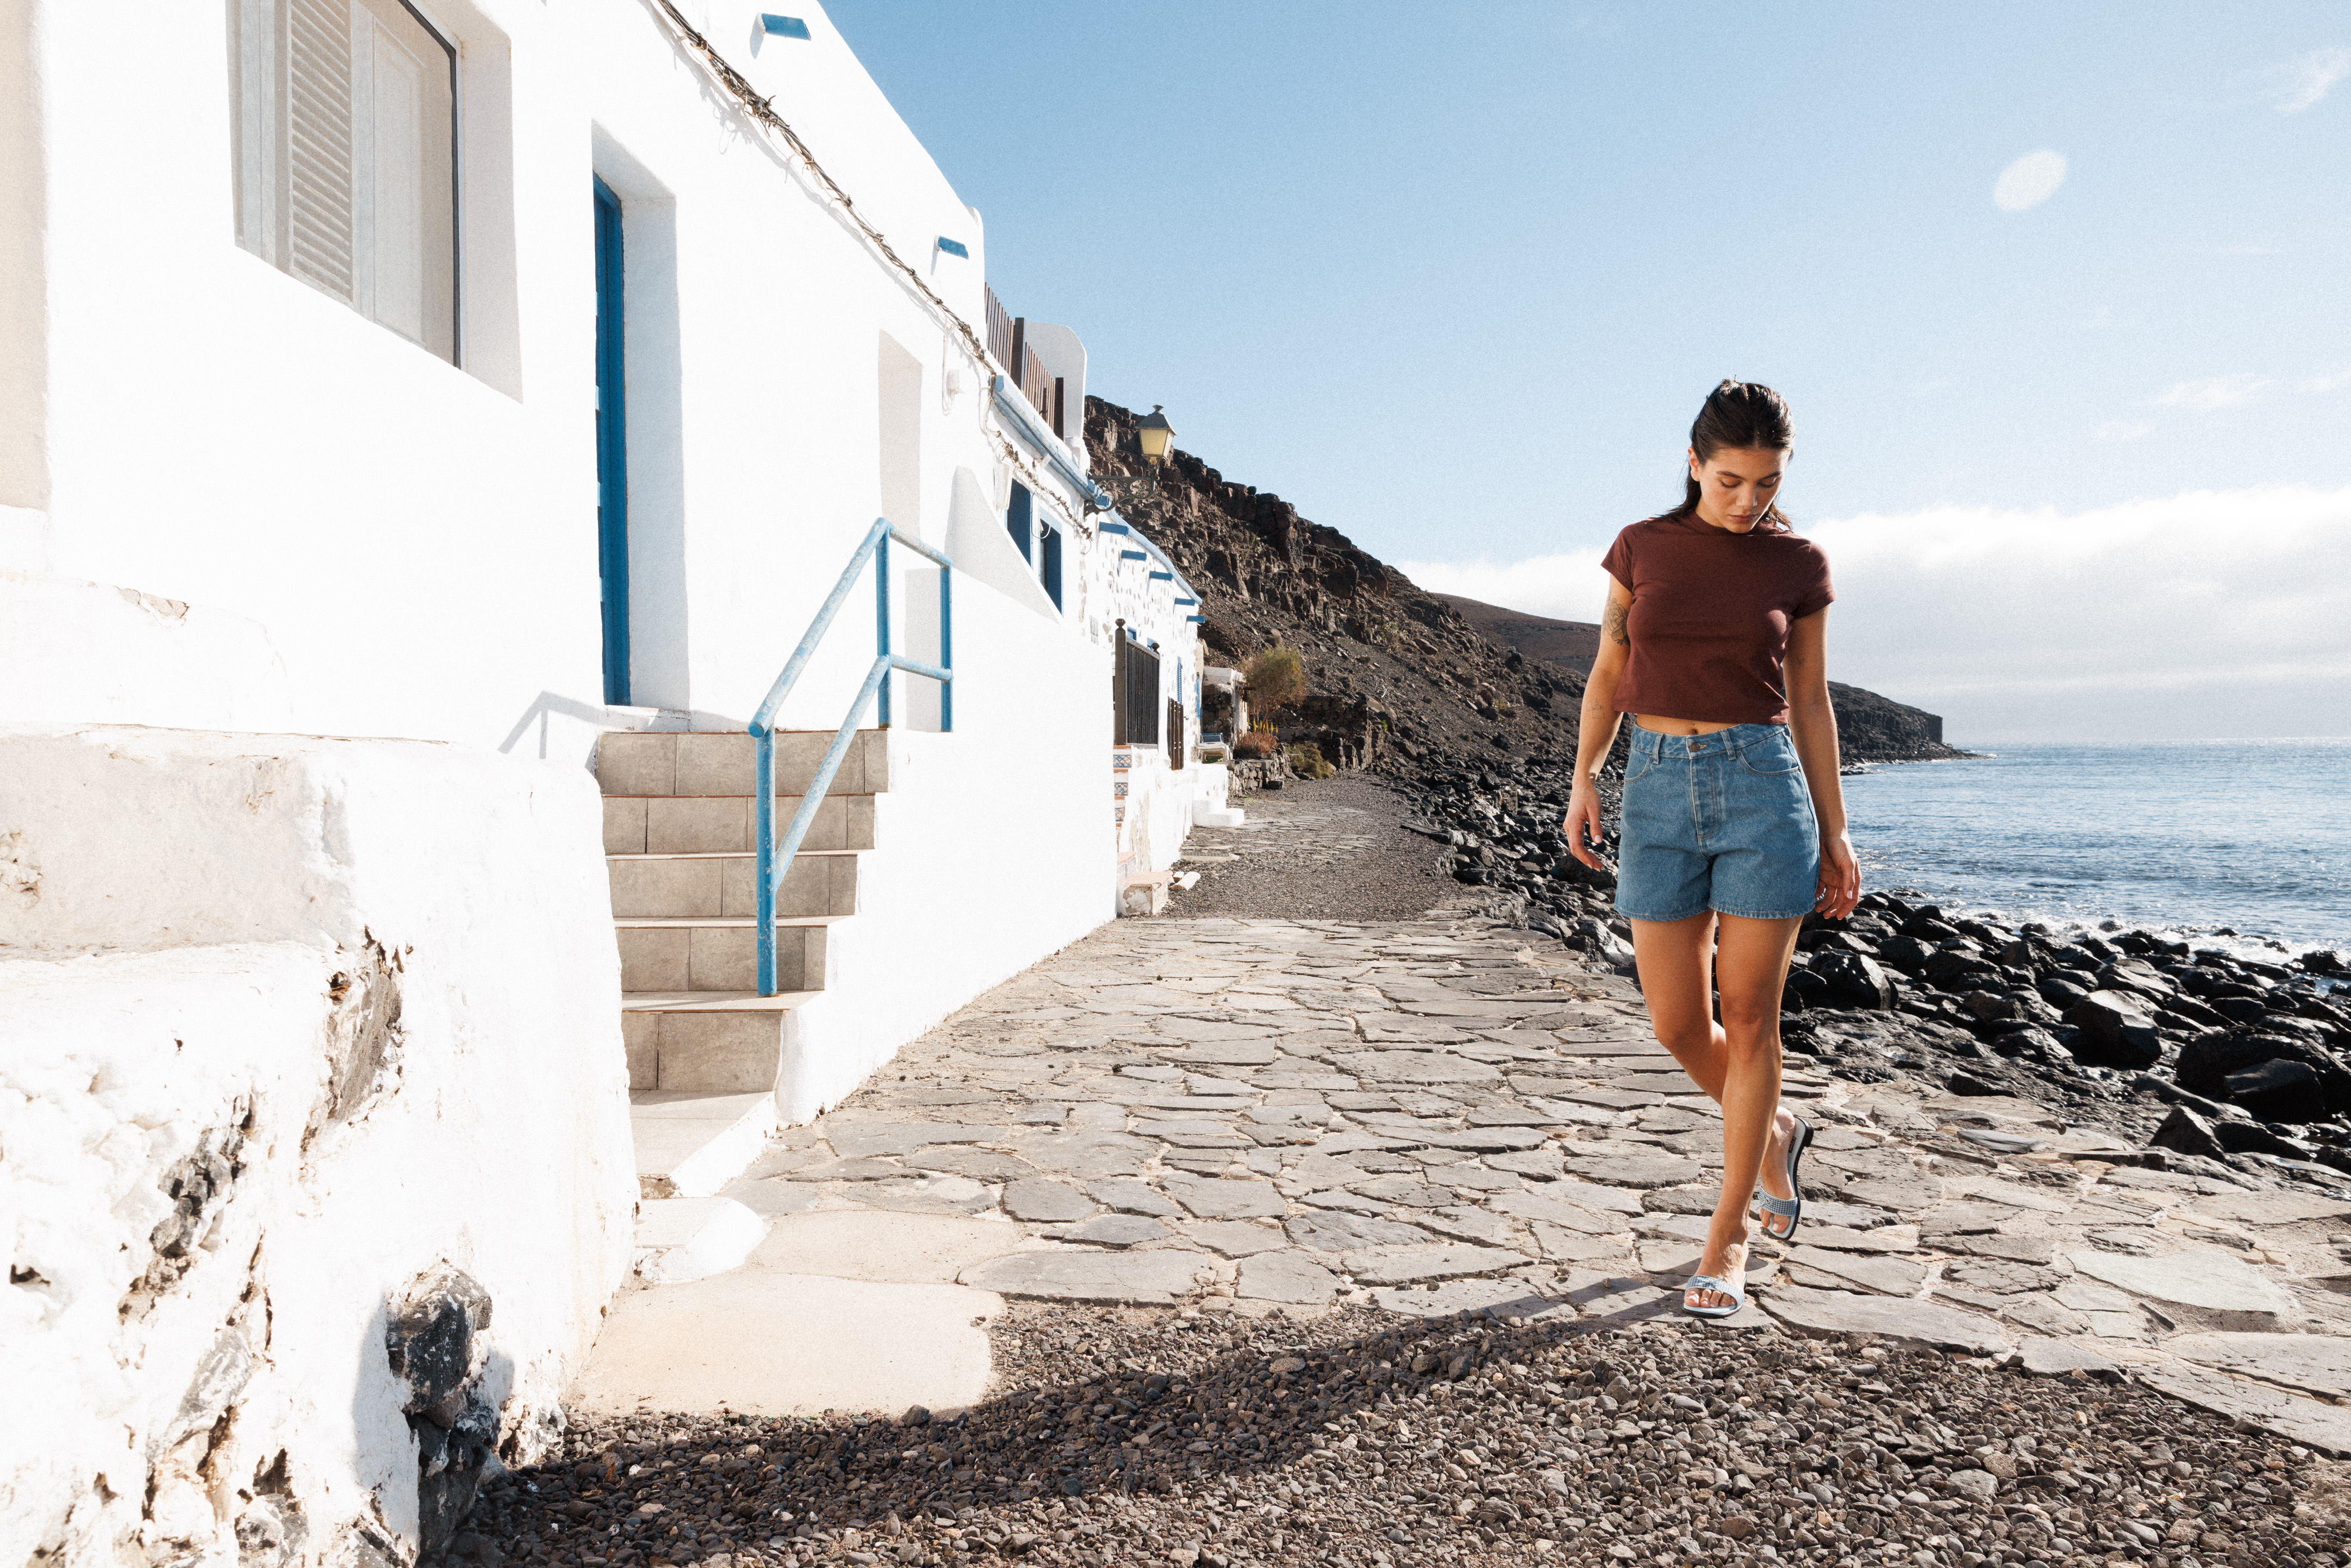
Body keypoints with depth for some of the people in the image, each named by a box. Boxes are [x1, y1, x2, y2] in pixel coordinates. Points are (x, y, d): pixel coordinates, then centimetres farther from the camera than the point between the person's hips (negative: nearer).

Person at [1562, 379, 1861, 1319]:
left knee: (1748, 1020, 0)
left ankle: (1727, 1239, 15)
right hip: (1659, 790, 2)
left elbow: (1811, 704, 8)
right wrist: (1583, 779, -4)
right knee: (1676, 1024, 3)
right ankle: (1775, 1135, 35)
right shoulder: (1641, 547, 7)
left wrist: (1834, 836, 6)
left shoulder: (1798, 565, 4)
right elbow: (1609, 673, 10)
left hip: (1763, 783, -2)